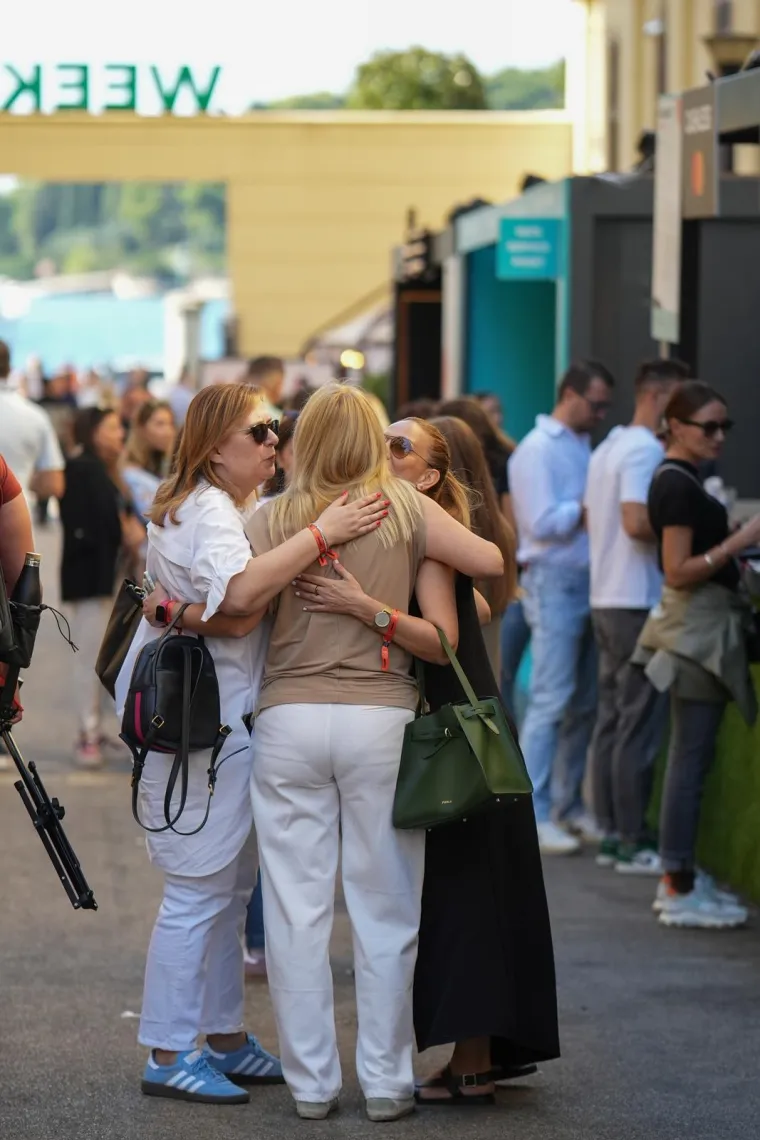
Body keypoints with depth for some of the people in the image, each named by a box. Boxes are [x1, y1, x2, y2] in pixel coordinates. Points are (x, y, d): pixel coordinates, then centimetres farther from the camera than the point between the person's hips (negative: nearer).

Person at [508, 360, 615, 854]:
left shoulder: (583, 446, 17)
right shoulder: (537, 450, -9)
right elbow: (544, 522, -18)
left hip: (588, 583, 8)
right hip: (554, 584, -8)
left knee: (584, 702, 10)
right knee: (551, 700, -10)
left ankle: (570, 803, 19)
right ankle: (533, 814, -8)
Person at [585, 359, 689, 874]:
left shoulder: (608, 448, 16)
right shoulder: (646, 450, -15)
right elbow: (637, 521, -27)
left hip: (606, 598, 10)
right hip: (640, 602, -10)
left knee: (612, 722, 11)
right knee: (640, 729, -5)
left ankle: (611, 833, 15)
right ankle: (632, 842, -2)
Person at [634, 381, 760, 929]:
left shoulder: (681, 479, 14)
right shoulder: (677, 484, -16)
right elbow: (679, 571, -20)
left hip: (701, 626, 11)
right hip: (698, 628, -11)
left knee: (690, 757, 14)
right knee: (692, 761, -7)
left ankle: (679, 878, 20)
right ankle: (681, 893, -5)